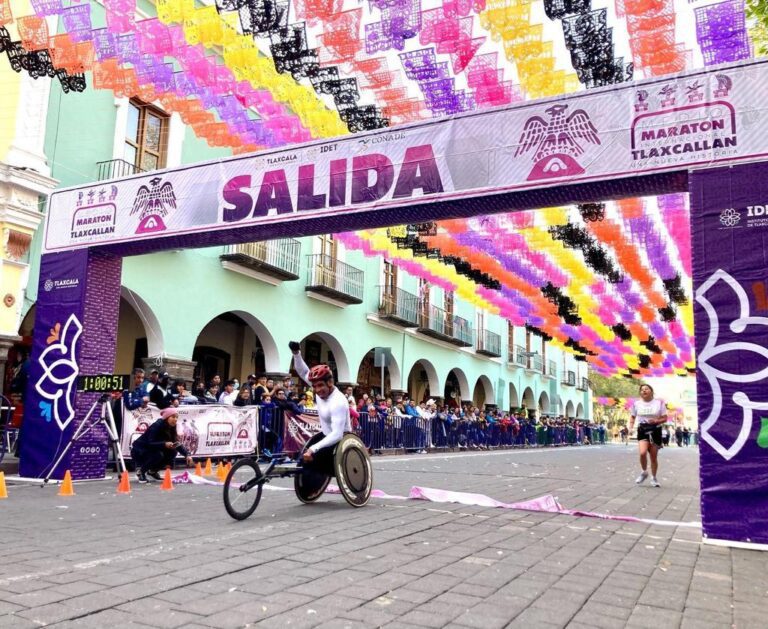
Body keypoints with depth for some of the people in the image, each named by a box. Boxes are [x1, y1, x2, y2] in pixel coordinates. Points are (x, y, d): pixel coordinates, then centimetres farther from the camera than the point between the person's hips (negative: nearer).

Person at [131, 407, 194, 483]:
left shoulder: (170, 428, -3)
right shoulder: (157, 426, -24)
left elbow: (177, 444, -6)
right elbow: (149, 444, -30)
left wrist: (187, 455, -20)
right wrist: (164, 444, -45)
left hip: (150, 450, 7)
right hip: (138, 451, -7)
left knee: (173, 452, -10)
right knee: (158, 454, -32)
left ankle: (153, 471, 6)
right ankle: (141, 470, -8)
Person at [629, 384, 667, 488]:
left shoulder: (659, 403, 0)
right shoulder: (637, 404, 4)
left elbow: (665, 418, 2)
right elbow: (632, 416, 15)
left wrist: (656, 421, -18)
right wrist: (631, 427, -1)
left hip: (655, 430, 0)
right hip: (642, 430, 0)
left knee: (654, 457, 6)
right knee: (642, 453, -20)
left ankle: (653, 478, 26)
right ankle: (644, 472, 6)